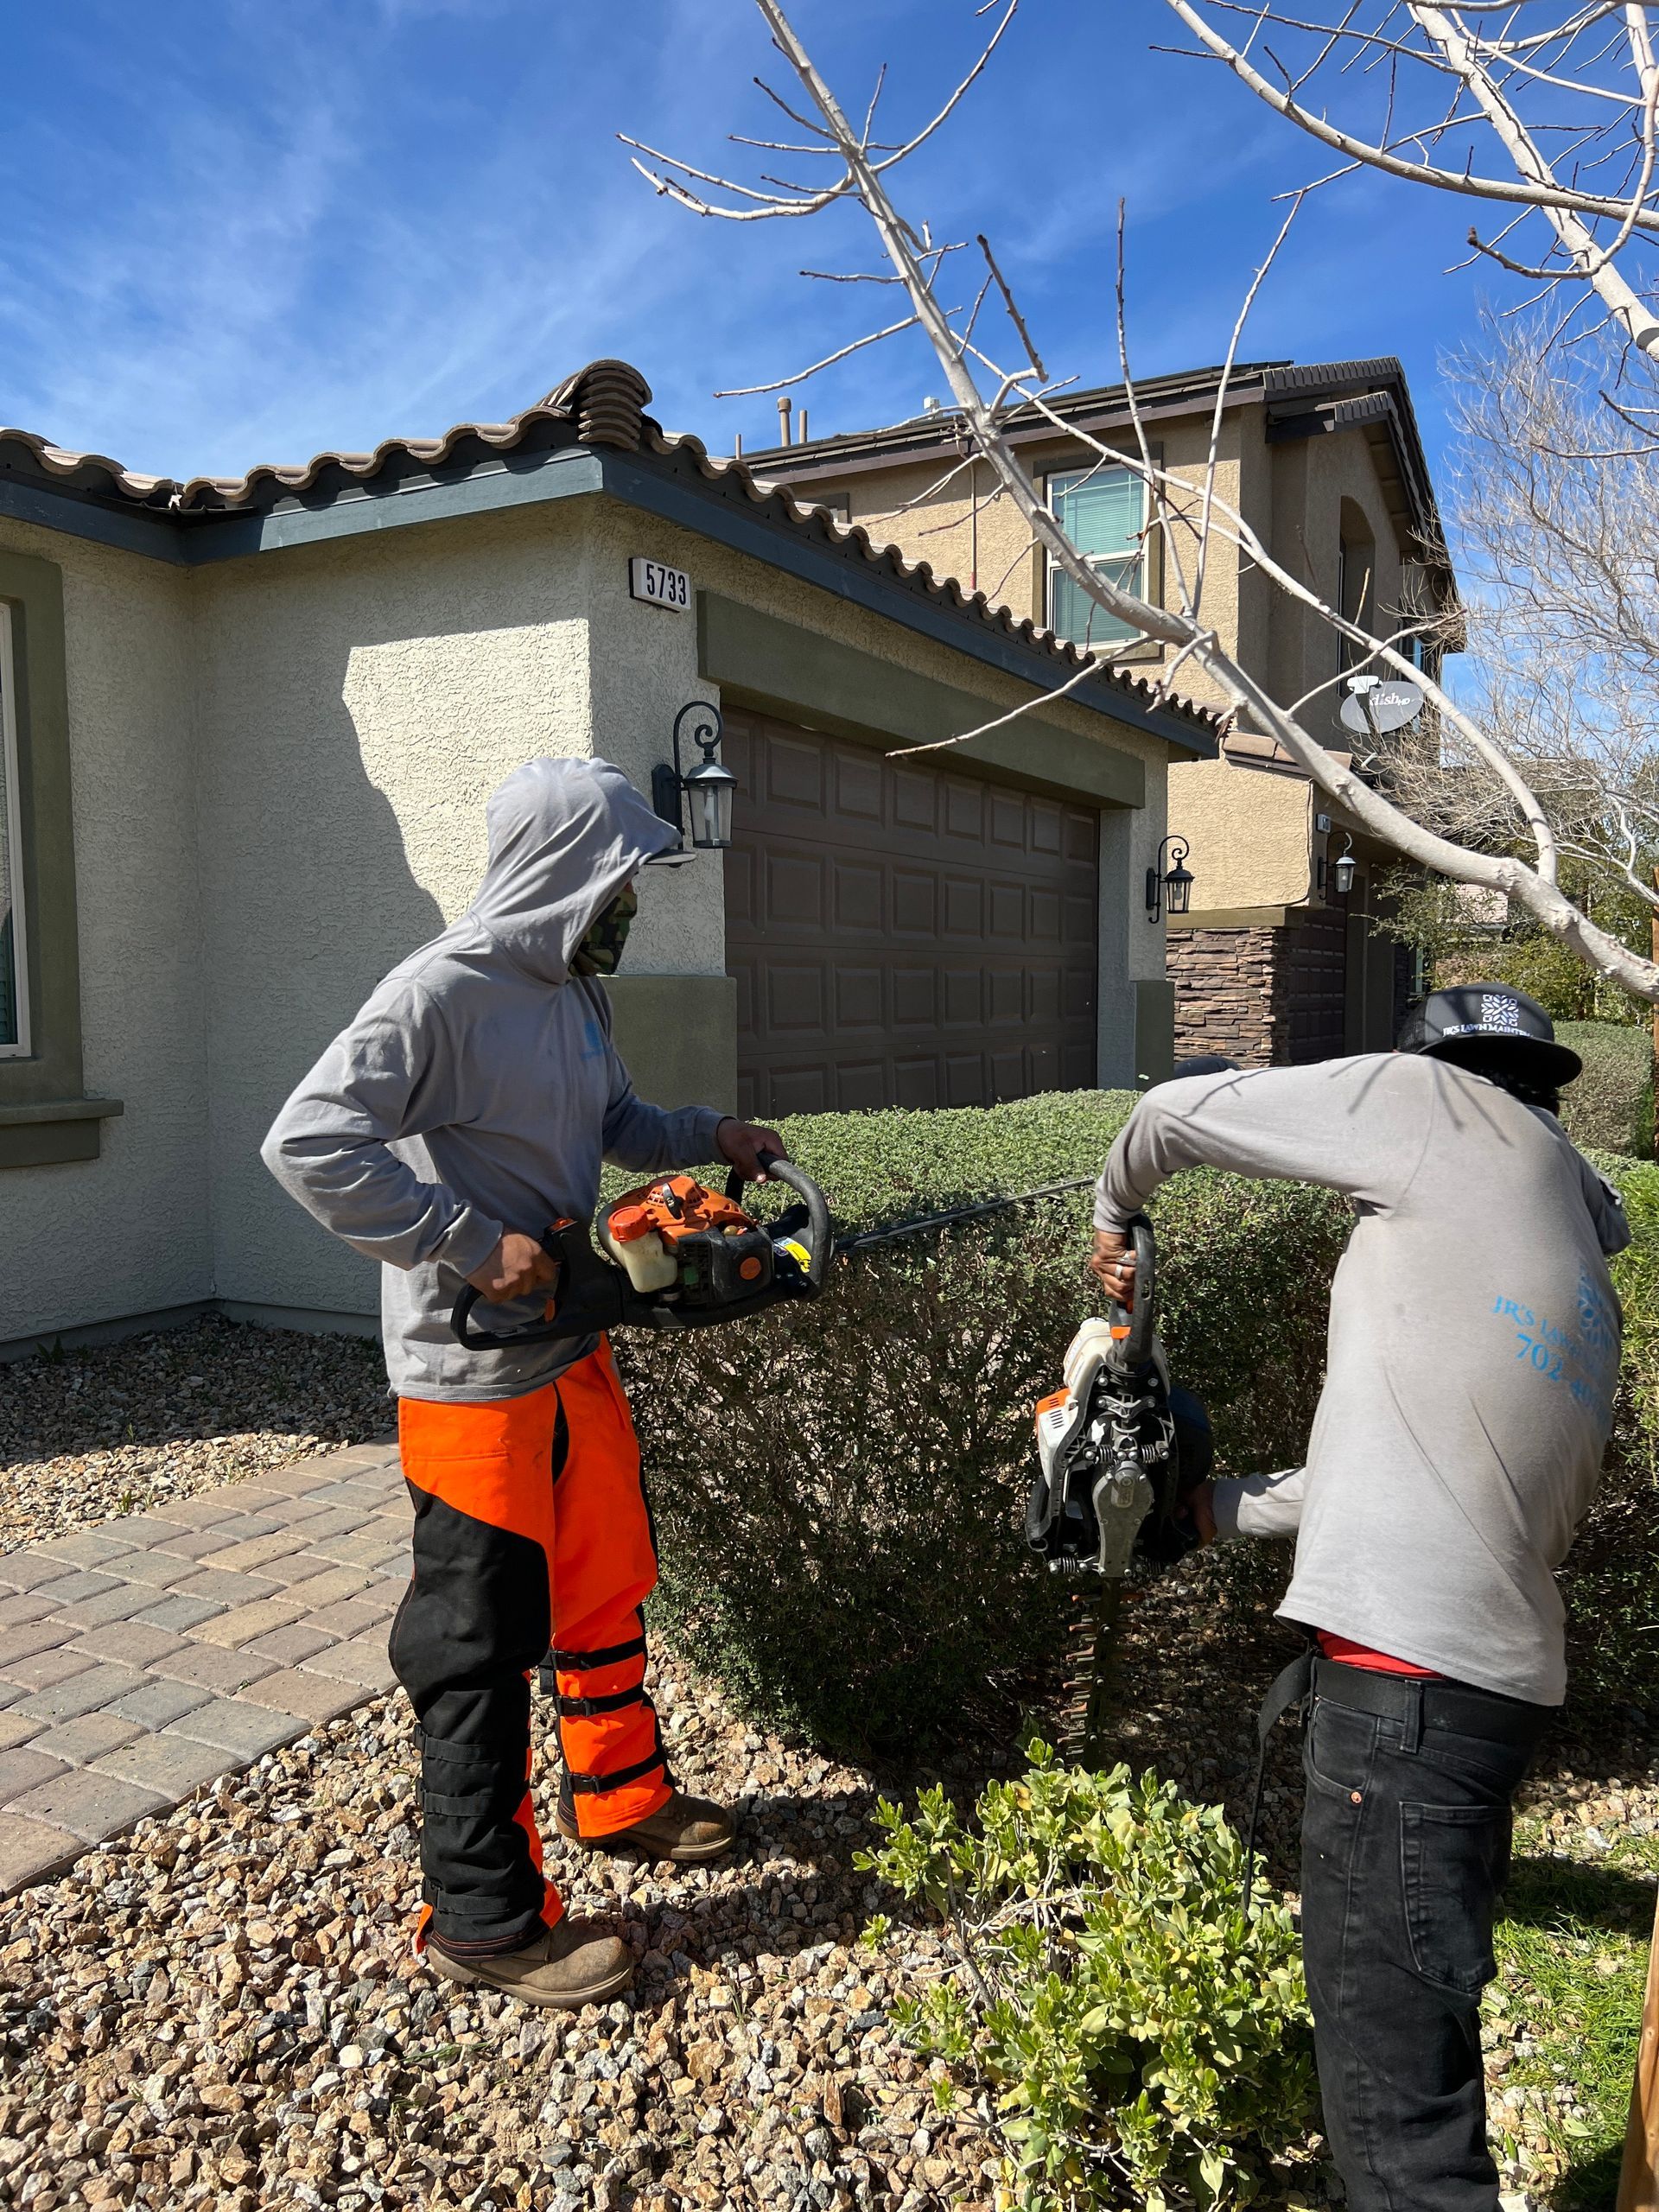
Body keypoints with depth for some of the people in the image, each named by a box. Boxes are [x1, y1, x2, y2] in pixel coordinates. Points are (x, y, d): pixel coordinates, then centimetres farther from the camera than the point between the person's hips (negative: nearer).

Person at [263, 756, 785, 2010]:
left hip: (575, 1350, 9)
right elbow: (310, 1144, -26)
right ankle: (486, 1919, 20)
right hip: (473, 1375, -9)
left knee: (610, 1582, 21)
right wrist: (471, 1246, -25)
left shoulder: (578, 991, 8)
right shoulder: (442, 992, -20)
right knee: (484, 1639, 3)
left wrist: (710, 1137, 11)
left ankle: (622, 1795, 43)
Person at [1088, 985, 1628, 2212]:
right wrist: (1213, 1507, 31)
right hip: (1498, 1681, 9)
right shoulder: (1586, 1293, 20)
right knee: (1418, 2021, 25)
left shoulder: (1453, 1106, -2)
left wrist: (1113, 1216, 21)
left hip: (1408, 1685, -9)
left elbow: (1178, 1112, 1)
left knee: (1396, 2099, -1)